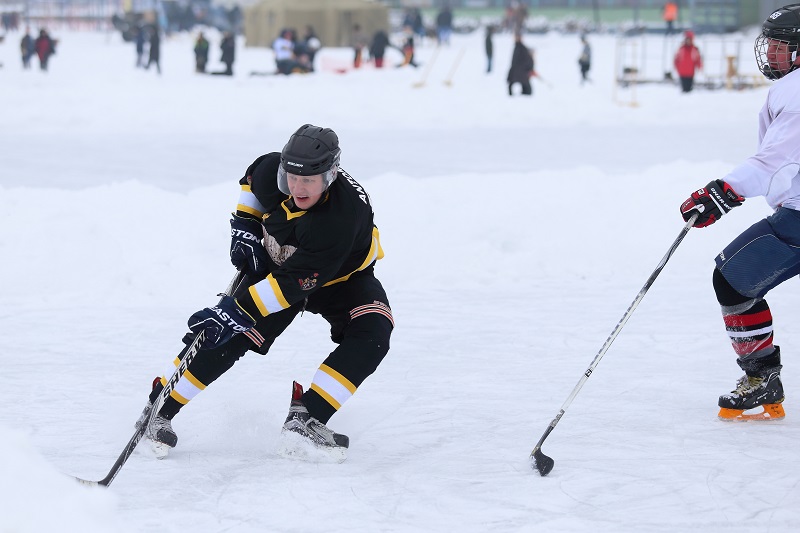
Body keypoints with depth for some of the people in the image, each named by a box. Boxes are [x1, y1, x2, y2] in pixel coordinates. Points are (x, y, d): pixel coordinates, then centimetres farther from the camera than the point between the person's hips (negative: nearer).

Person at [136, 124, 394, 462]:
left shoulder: (342, 218, -41)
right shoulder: (271, 171, -25)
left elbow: (293, 283, -41)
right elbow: (251, 179, 3)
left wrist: (237, 311, -44)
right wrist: (244, 225, -7)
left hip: (340, 277, -3)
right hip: (275, 262, 3)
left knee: (371, 335, -29)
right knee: (230, 336, -14)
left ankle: (305, 419, -30)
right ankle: (161, 408, -1)